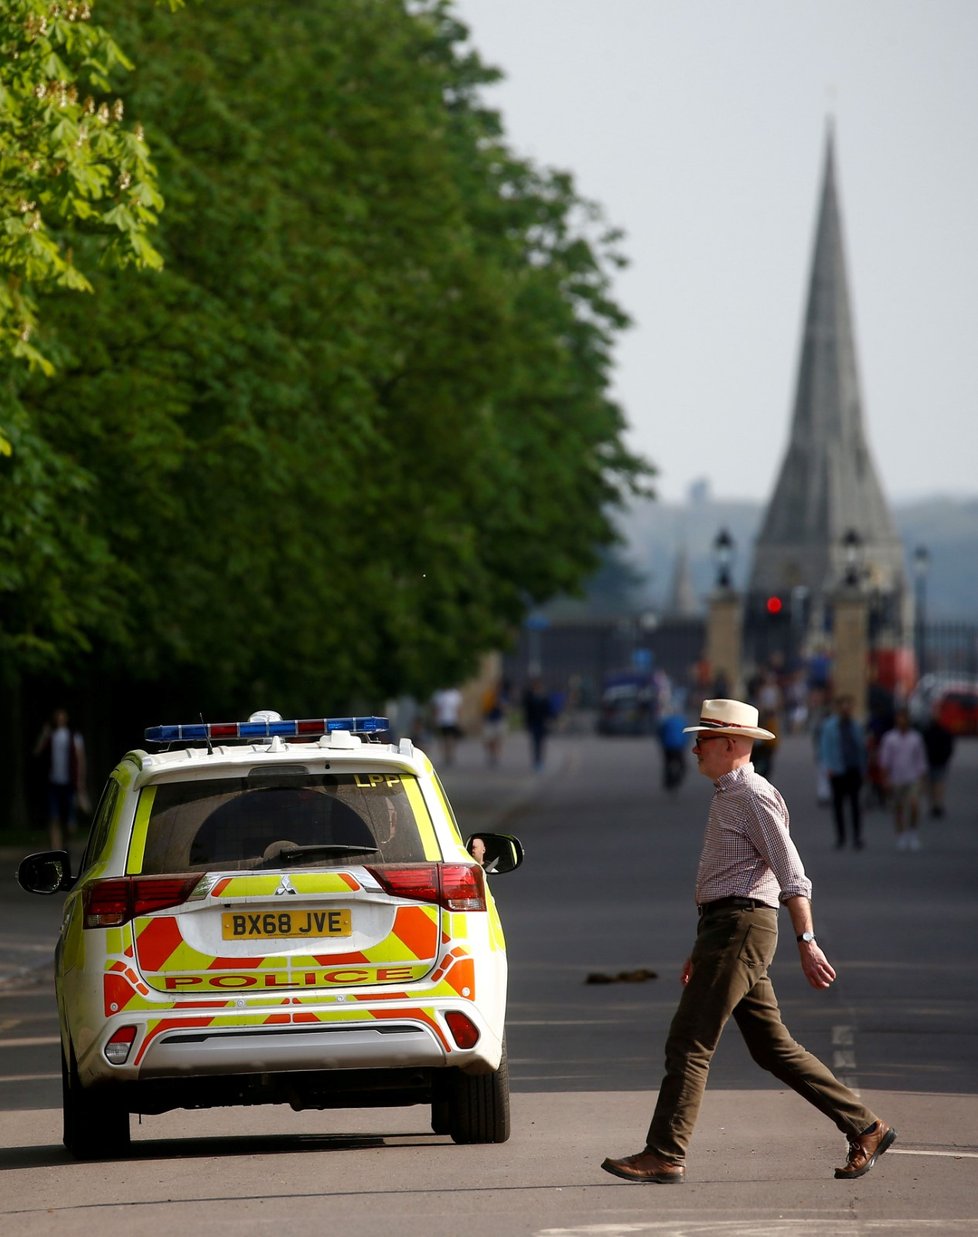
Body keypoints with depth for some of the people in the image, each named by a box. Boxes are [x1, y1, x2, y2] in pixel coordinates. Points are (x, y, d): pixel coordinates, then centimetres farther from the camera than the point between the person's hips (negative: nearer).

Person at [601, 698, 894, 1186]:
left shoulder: (754, 797, -10)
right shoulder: (728, 797, 21)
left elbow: (792, 875, -17)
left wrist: (806, 941, -24)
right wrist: (702, 949, 28)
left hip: (740, 926, -10)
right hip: (725, 927, 10)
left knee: (688, 1043, -10)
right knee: (772, 1047, 9)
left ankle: (664, 1155, -9)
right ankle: (865, 1127, 11)